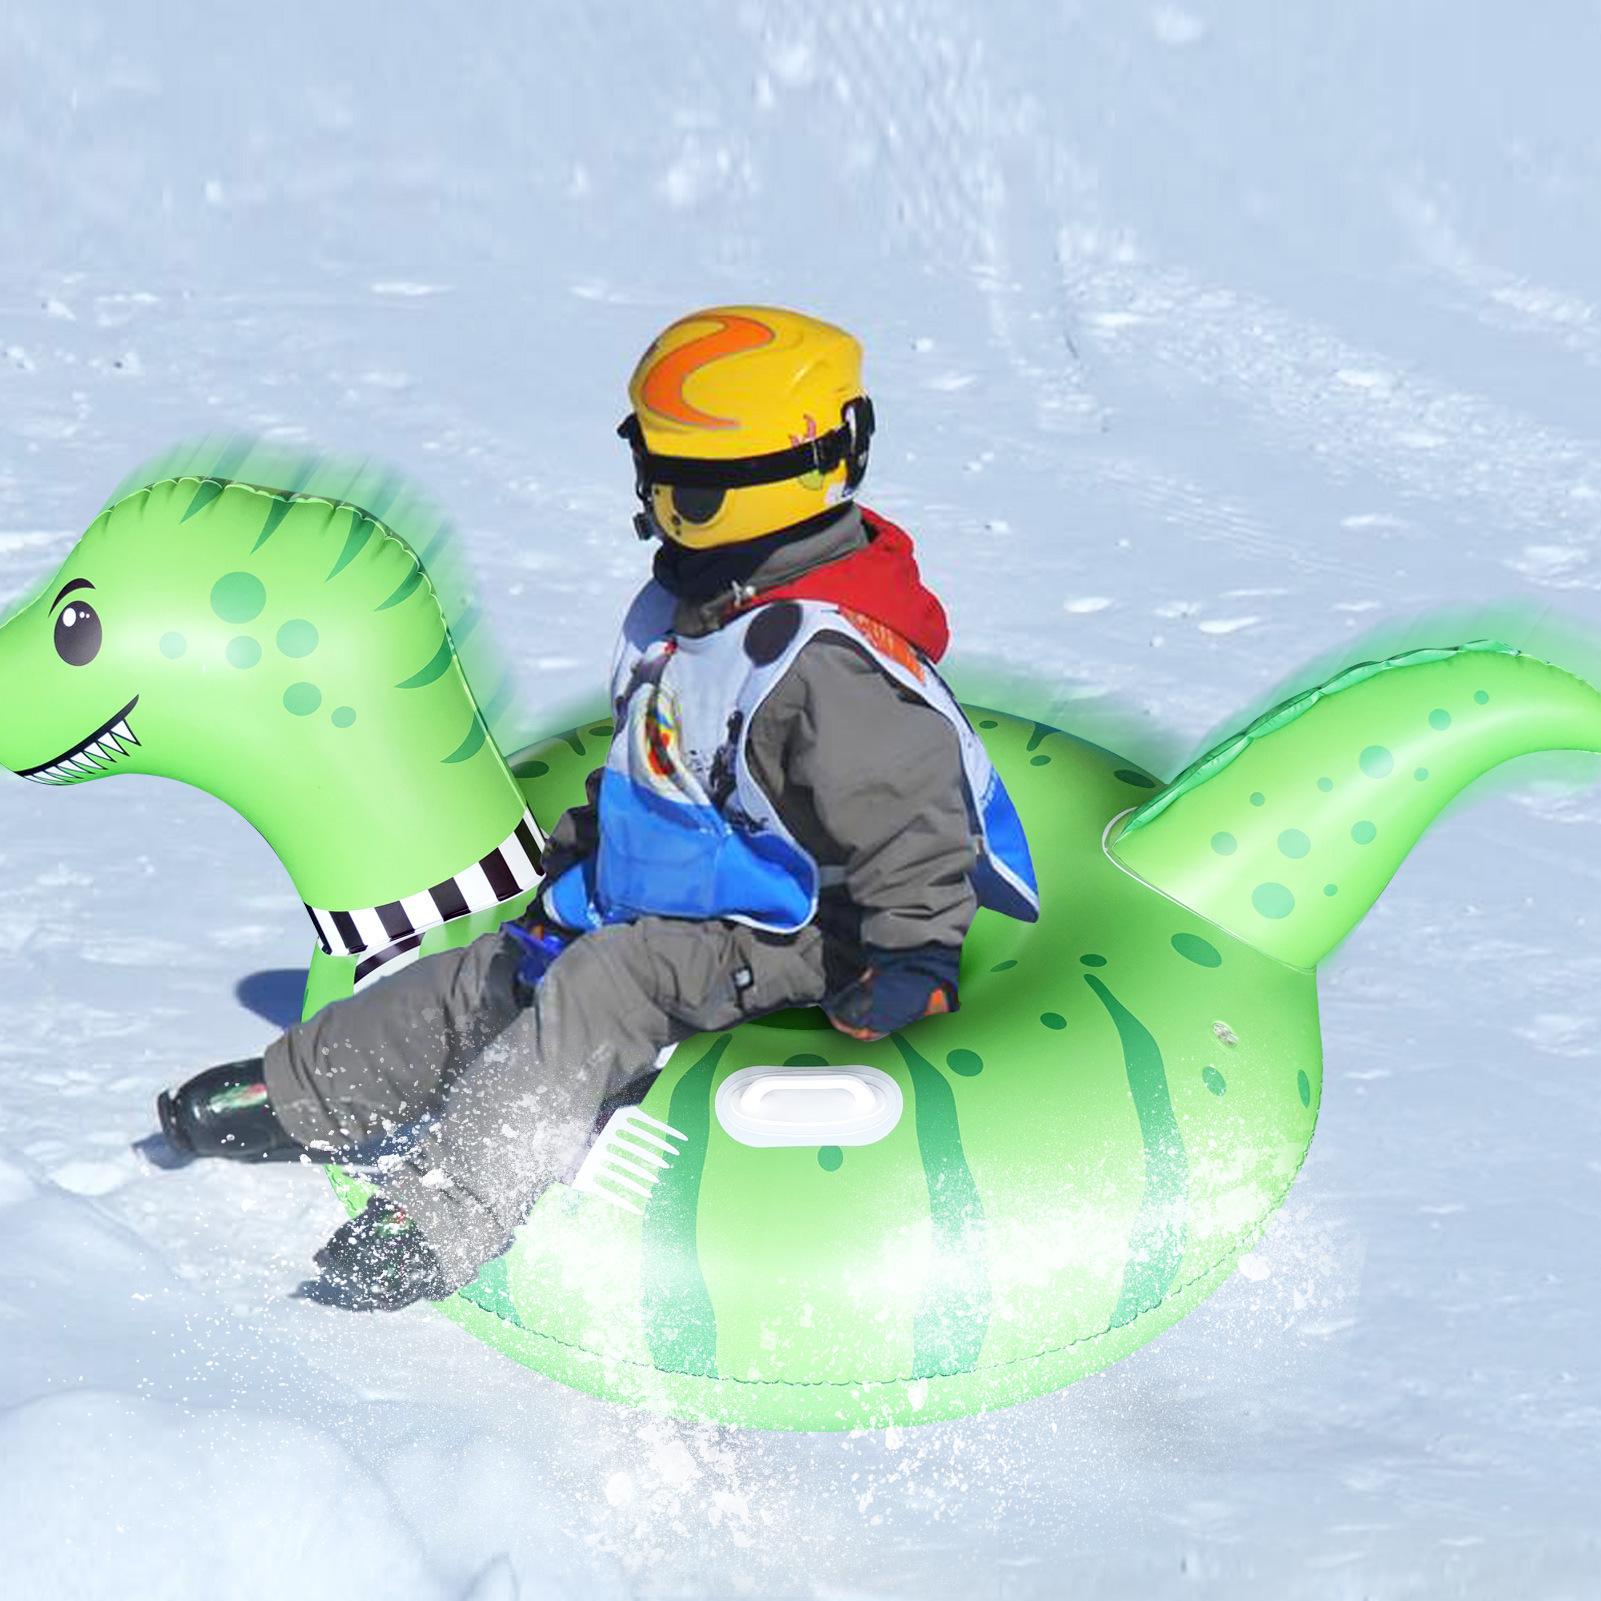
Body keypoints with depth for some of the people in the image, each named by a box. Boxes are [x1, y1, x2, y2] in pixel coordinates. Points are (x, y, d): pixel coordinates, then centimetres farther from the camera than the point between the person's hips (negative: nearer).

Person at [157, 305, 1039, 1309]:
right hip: (647, 909, 10)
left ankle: (442, 1218, -36)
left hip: (771, 943, -10)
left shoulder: (831, 657, -26)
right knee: (487, 979, 11)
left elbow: (909, 817, -25)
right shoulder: (688, 601, 7)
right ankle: (298, 1096, 26)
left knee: (599, 991, -30)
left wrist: (914, 957, -30)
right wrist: (577, 854, 30)